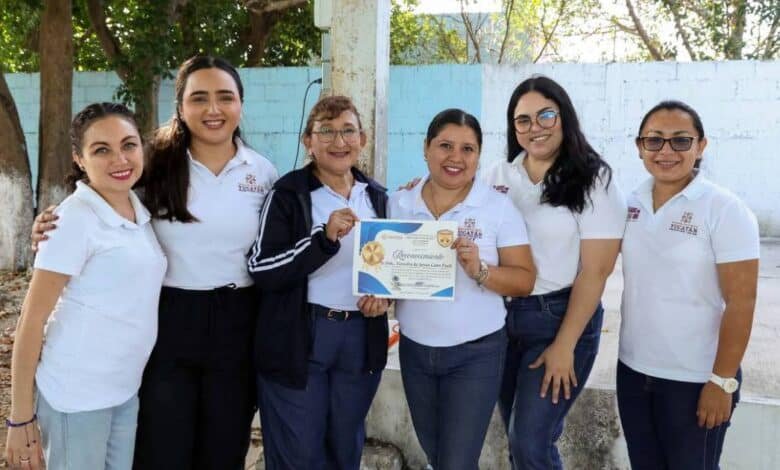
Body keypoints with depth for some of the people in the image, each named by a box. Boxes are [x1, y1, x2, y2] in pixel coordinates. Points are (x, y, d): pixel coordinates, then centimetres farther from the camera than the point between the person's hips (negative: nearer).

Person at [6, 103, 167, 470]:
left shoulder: (139, 210, 3)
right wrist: (20, 419, -14)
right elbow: (31, 321, -15)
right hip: (77, 395, -6)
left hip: (127, 389, 7)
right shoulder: (75, 218, -16)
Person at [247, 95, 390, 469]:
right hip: (298, 338, -4)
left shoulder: (377, 196, 7)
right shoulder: (288, 194, -9)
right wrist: (325, 238, -27)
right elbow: (261, 270, -17)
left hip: (361, 337, 5)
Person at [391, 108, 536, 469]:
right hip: (414, 351, 4)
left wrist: (480, 271, -26)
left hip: (476, 354, -4)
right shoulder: (399, 204, 1)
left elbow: (525, 280, -9)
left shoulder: (498, 207, -9)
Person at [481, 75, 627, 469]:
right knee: (517, 437, 15)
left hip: (559, 318, -5)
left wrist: (564, 346, -14)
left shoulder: (593, 182, -8)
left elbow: (594, 272, -11)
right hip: (501, 317, 5)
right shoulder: (496, 176, 5)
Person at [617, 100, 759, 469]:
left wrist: (722, 382, -16)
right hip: (633, 369, 5)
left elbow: (740, 303, -15)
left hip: (695, 379, -5)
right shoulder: (631, 203, 1)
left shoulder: (725, 211, -13)